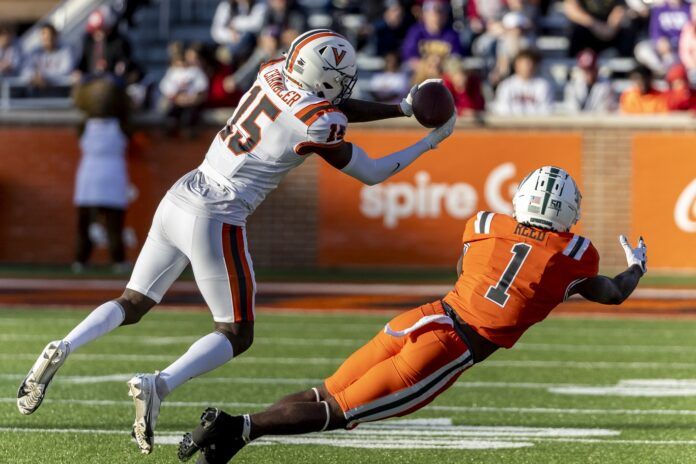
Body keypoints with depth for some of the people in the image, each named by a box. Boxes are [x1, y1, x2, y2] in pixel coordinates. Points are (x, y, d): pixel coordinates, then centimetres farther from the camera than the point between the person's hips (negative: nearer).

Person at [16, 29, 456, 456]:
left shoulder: (272, 74, 4)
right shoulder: (317, 126, -13)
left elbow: (332, 105, 21)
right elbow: (372, 173, 2)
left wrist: (402, 108, 21)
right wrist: (428, 143, 15)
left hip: (177, 202, 7)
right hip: (217, 223, -7)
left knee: (132, 305, 19)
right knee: (237, 334, 7)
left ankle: (62, 350, -5)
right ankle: (159, 384, -17)